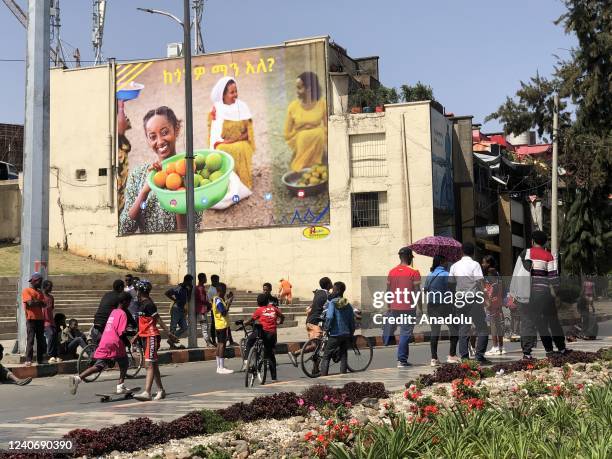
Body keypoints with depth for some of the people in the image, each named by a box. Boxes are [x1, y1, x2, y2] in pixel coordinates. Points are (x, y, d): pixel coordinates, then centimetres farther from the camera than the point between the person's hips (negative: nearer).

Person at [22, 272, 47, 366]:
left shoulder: (40, 292, 18)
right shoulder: (26, 291, -2)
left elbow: (44, 304, 6)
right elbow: (30, 303, -16)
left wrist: (35, 302, -9)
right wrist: (39, 302, -1)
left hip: (40, 319, 6)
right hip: (31, 319, -6)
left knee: (41, 340, 6)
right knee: (30, 340, -10)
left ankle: (40, 359, 10)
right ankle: (28, 360, -11)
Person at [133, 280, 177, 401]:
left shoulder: (148, 304, -14)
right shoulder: (144, 303, 15)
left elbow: (159, 320, -17)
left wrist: (169, 333, -18)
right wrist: (137, 336, 26)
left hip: (151, 337, -10)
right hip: (147, 337, 10)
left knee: (150, 364, -13)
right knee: (153, 365, 14)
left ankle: (147, 392, -18)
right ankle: (161, 390, 22)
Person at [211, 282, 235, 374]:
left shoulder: (216, 299, 14)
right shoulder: (219, 300, -16)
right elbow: (224, 313, -22)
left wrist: (227, 301, 15)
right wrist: (229, 303, -18)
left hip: (219, 325, 10)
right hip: (223, 324, -10)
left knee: (219, 344, 11)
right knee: (222, 344, -9)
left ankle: (219, 367, 15)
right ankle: (221, 368, -10)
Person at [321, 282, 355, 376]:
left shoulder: (331, 303, -9)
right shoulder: (348, 304, 9)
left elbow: (329, 317, -25)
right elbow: (352, 321, 10)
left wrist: (327, 328, -10)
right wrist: (351, 335, 19)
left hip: (335, 334, -5)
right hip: (346, 334, 5)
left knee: (326, 356, 2)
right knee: (343, 356, 12)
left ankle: (323, 376, -5)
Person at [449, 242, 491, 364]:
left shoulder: (455, 266, 7)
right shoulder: (475, 264, -6)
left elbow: (450, 283, 8)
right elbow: (481, 282, -13)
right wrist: (483, 296, -5)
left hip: (460, 299, 5)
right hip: (473, 299, -5)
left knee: (463, 330, 9)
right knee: (482, 329, 1)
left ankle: (464, 357, 6)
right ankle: (479, 356, -7)